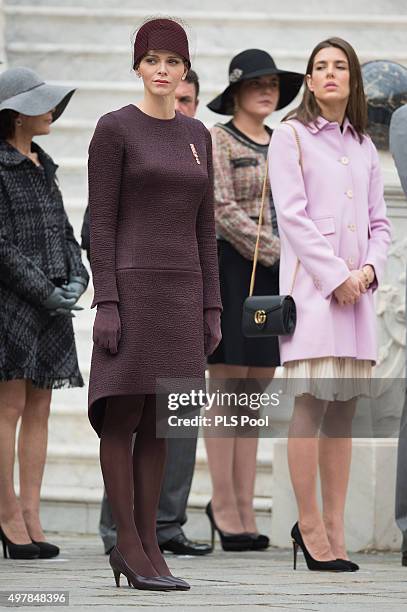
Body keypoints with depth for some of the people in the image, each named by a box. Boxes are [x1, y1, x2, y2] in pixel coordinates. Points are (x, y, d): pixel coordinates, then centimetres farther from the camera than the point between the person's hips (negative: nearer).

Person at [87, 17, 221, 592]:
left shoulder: (197, 135, 14)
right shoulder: (114, 129, -4)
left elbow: (203, 228, 14)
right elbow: (101, 222, -8)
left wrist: (212, 307, 10)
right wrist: (106, 304, -15)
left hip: (181, 291, 6)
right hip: (132, 285, -6)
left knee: (157, 422, 7)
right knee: (123, 416, -3)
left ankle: (147, 547, 10)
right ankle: (129, 545, 2)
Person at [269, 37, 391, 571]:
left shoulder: (363, 147, 18)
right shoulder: (291, 136, 2)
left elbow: (379, 223, 17)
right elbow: (292, 216, -6)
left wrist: (369, 270, -3)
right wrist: (335, 277, -12)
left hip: (355, 288, 5)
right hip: (311, 284, -5)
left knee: (344, 408, 3)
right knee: (312, 403, -10)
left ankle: (334, 530, 4)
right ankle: (310, 527, -6)